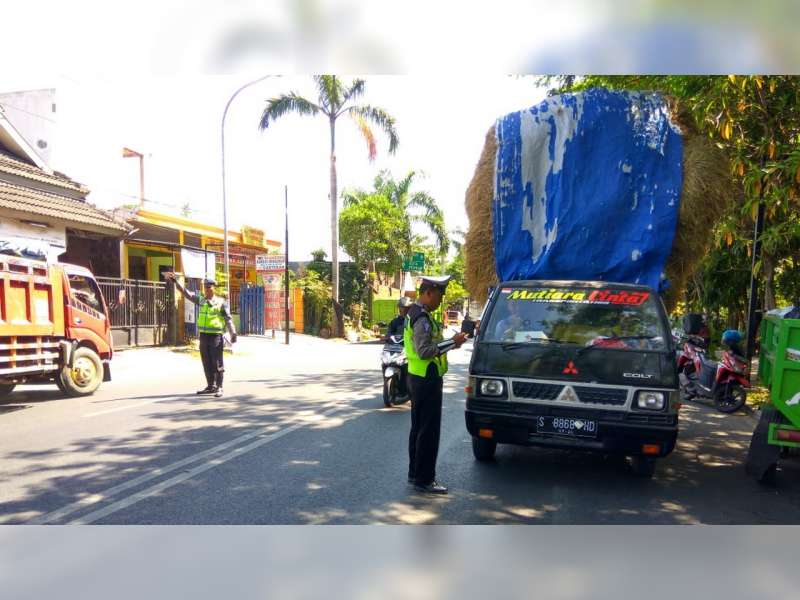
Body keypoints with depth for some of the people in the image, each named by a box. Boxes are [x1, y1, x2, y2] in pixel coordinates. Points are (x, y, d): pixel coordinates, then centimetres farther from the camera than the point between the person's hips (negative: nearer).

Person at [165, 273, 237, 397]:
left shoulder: (221, 302, -2)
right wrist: (175, 281, 2)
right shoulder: (201, 300, 11)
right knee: (207, 363, 11)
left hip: (216, 336, -5)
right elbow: (186, 293, 9)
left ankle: (219, 388, 2)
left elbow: (228, 319, -3)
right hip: (203, 335, 5)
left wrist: (233, 333, -10)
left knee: (217, 363, -3)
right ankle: (210, 386, 21)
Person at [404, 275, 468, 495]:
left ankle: (415, 473, 27)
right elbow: (424, 351, -26)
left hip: (419, 378, 11)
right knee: (429, 431, -3)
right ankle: (423, 480, 5)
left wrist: (449, 343, 9)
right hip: (426, 380, -11)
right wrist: (452, 342, -21)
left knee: (418, 427, 17)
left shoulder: (415, 313, 13)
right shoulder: (422, 318, -19)